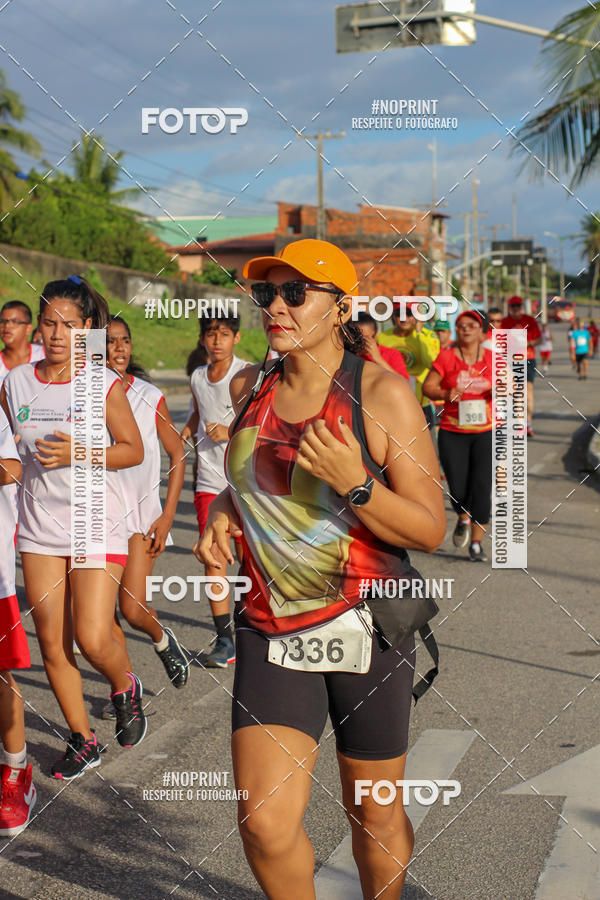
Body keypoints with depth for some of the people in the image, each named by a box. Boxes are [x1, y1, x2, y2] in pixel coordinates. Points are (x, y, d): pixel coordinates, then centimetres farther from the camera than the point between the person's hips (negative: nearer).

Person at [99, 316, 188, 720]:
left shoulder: (150, 397, -4)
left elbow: (177, 454, 2)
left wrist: (167, 515, -4)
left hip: (140, 512, -2)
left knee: (133, 609, -8)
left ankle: (164, 640, 26)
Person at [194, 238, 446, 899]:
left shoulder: (382, 393, -10)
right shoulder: (248, 387, 5)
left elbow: (430, 530, -11)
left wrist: (353, 482, -25)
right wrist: (221, 514, 4)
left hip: (366, 624, -3)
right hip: (272, 627, 3)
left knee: (373, 817, 11)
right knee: (265, 823, -5)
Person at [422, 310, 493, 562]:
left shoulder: (492, 358, 3)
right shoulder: (446, 357, -1)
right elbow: (427, 387, -1)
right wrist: (446, 394, -21)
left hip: (486, 432, 1)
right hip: (452, 433, -1)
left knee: (482, 488, -8)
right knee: (458, 491, -3)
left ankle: (476, 543, 2)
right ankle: (463, 519, 33)